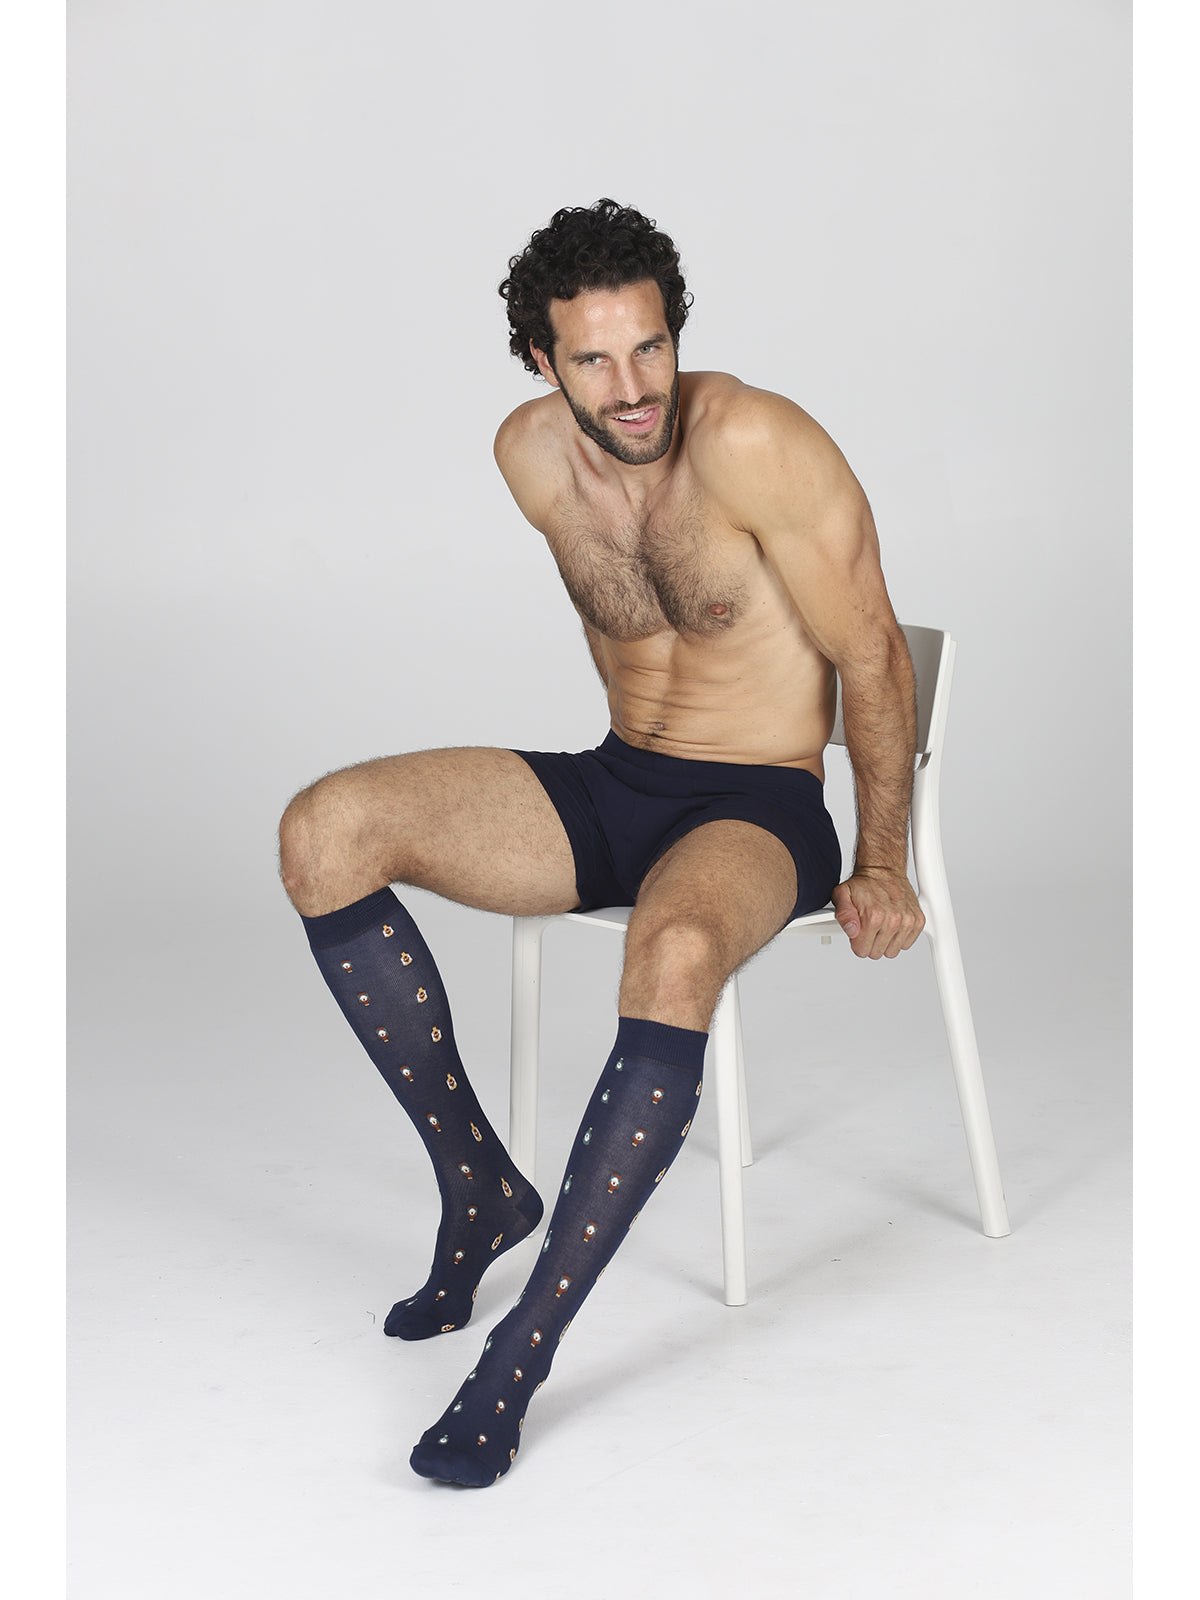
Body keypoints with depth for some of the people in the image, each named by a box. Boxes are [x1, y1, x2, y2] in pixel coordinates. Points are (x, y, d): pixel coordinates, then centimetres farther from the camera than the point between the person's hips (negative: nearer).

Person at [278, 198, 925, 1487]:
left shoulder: (752, 440, -20)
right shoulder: (528, 453, -1)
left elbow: (870, 654, -12)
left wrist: (882, 871, -5)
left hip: (762, 808, -6)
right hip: (613, 786, 6)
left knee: (674, 955, -41)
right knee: (324, 831, -15)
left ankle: (518, 1358, -31)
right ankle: (479, 1187, -5)